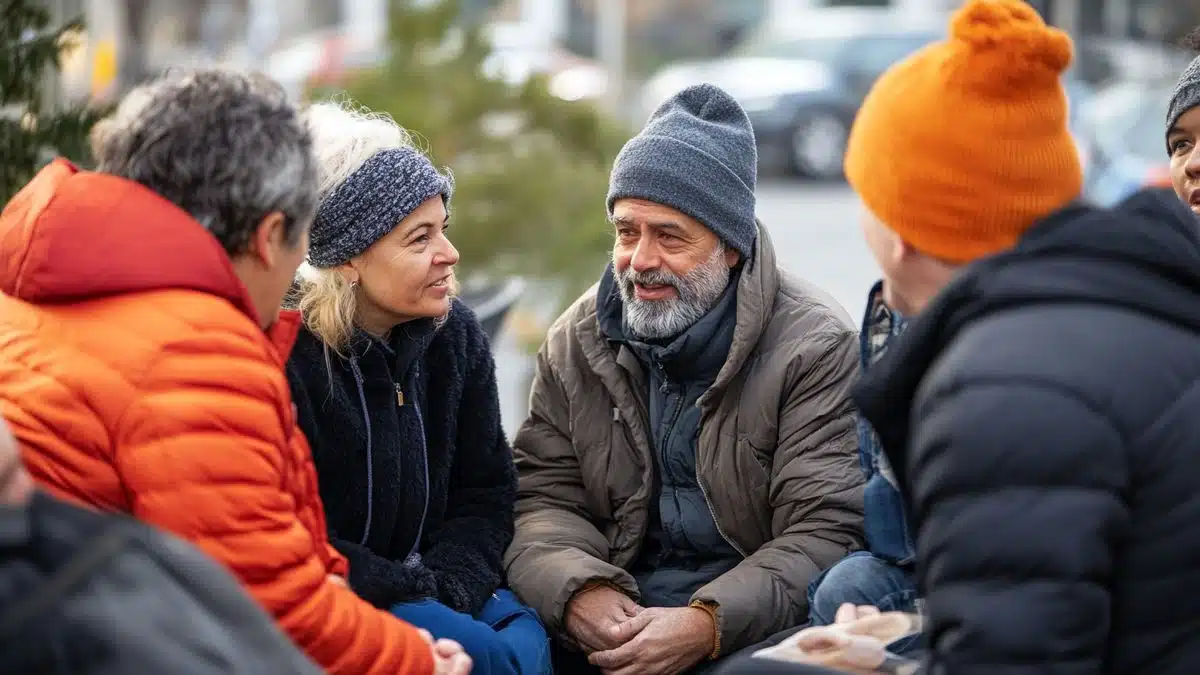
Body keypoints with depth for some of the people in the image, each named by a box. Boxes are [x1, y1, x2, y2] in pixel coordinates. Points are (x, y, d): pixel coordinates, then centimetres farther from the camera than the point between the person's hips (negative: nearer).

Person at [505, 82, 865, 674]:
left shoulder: (816, 347, -5)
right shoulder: (578, 340, 10)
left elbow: (826, 533, -10)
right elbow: (542, 499, 6)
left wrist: (708, 624, -24)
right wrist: (578, 592, -16)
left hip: (756, 626, -3)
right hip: (610, 622, 4)